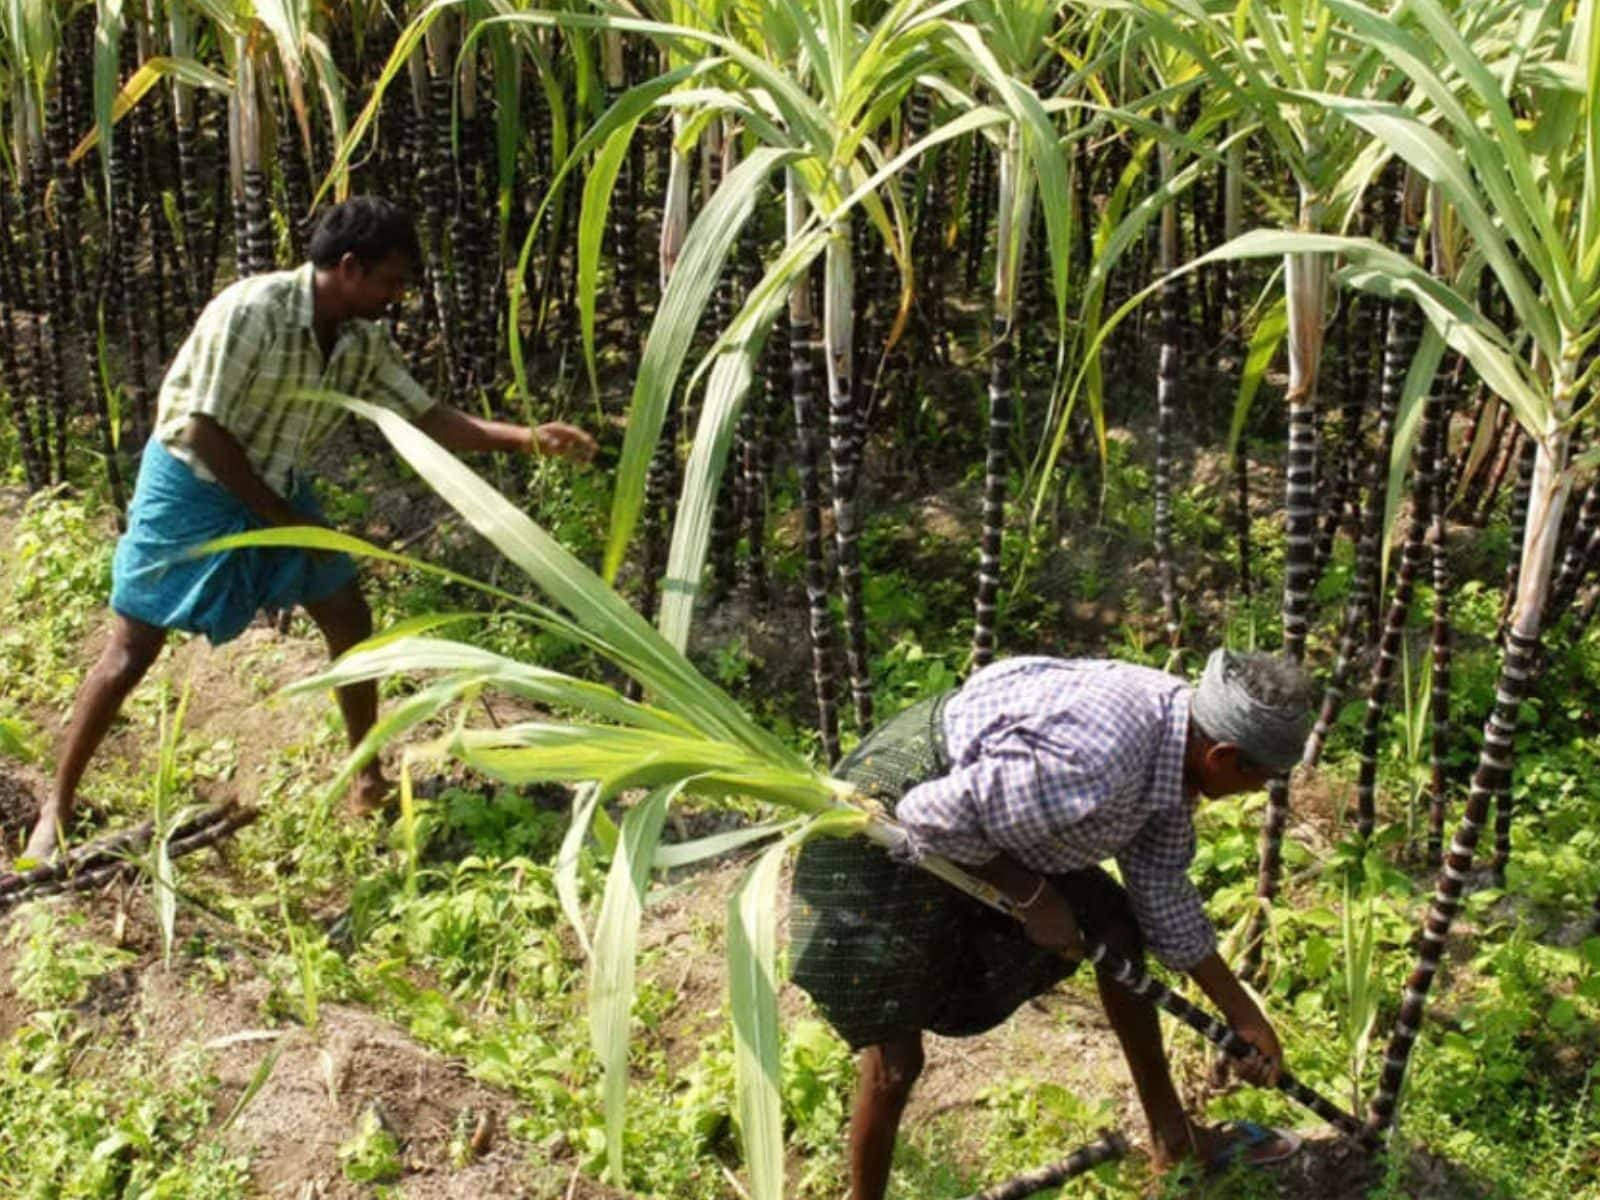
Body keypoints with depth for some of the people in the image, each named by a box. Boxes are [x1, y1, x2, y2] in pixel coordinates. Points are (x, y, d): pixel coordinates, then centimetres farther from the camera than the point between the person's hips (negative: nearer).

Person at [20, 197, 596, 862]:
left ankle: (368, 779, 19)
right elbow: (205, 433, -26)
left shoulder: (364, 341, -8)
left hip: (276, 484, 7)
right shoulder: (249, 312, -29)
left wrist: (527, 438, -16)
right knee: (132, 650, -4)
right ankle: (56, 808, 10)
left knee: (351, 622, 3)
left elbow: (426, 419, -3)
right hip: (192, 484, -6)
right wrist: (288, 521, -19)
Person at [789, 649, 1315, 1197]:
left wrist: (1241, 1013, 11)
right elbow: (934, 816, -30)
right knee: (896, 1057, -6)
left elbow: (1162, 892, 6)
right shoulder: (1091, 765, -37)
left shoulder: (1176, 732, -6)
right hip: (893, 825, -9)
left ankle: (1173, 1135, 31)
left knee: (1117, 930, 15)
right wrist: (1034, 897, -19)